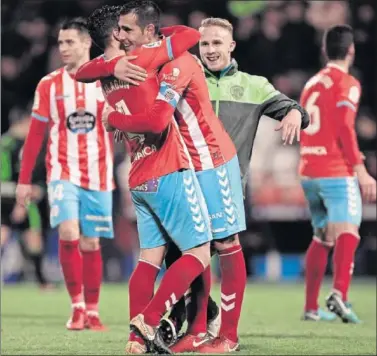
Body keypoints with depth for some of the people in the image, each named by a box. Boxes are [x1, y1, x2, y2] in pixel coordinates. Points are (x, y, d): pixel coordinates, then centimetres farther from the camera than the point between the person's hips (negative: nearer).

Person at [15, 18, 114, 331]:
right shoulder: (49, 85, 3)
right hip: (63, 173, -1)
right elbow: (35, 135, 7)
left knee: (91, 243, 5)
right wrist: (24, 179, 5)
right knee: (68, 232, -19)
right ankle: (77, 306, -7)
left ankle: (92, 312, 16)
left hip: (98, 176, 1)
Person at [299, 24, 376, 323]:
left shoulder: (312, 83, 17)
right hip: (337, 172, -7)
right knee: (348, 231, -13)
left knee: (322, 237, 15)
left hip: (309, 172, 7)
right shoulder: (347, 83, -6)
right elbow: (345, 128, -17)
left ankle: (311, 307, 15)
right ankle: (339, 293, -35)